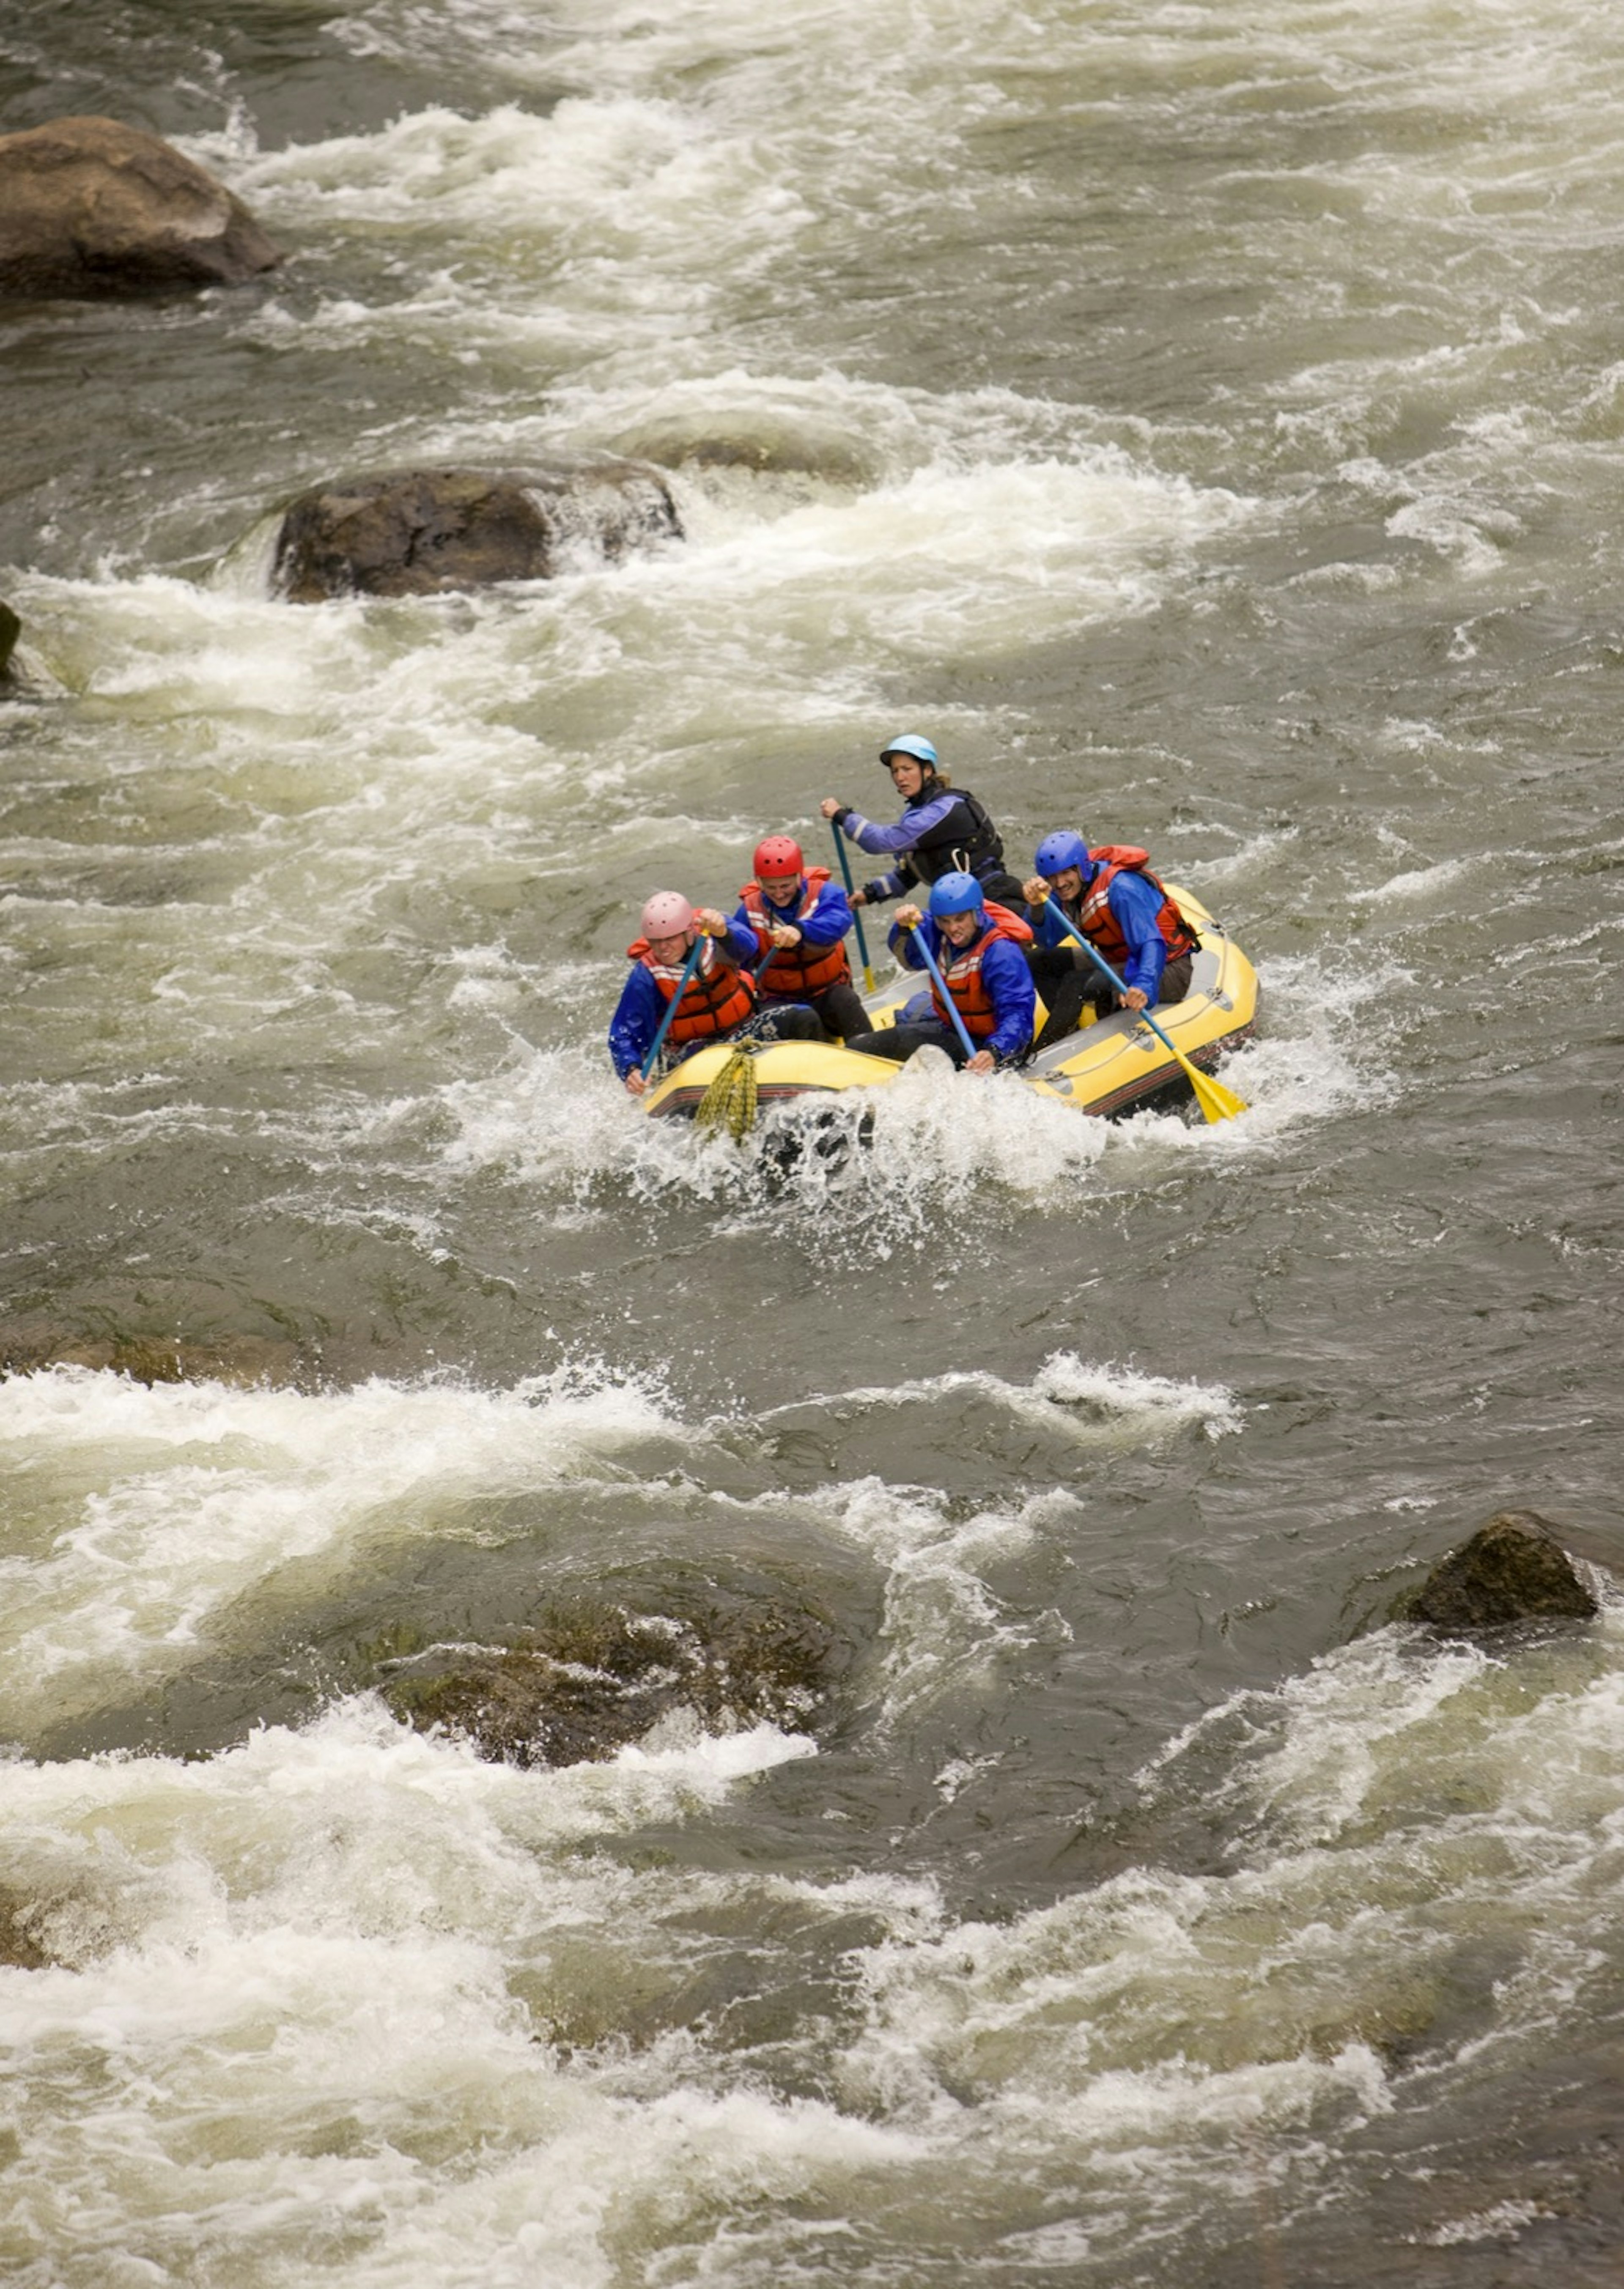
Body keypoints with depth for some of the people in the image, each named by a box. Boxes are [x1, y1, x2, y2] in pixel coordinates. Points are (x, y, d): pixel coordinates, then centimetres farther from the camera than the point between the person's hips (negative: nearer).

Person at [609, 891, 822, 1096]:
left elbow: (746, 946, -34)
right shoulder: (646, 977, -13)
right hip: (693, 1047, -3)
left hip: (745, 1029, 3)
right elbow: (623, 1035, -12)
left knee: (804, 1021, -20)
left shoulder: (711, 940, -11)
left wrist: (722, 932, -57)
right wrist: (631, 1070, -32)